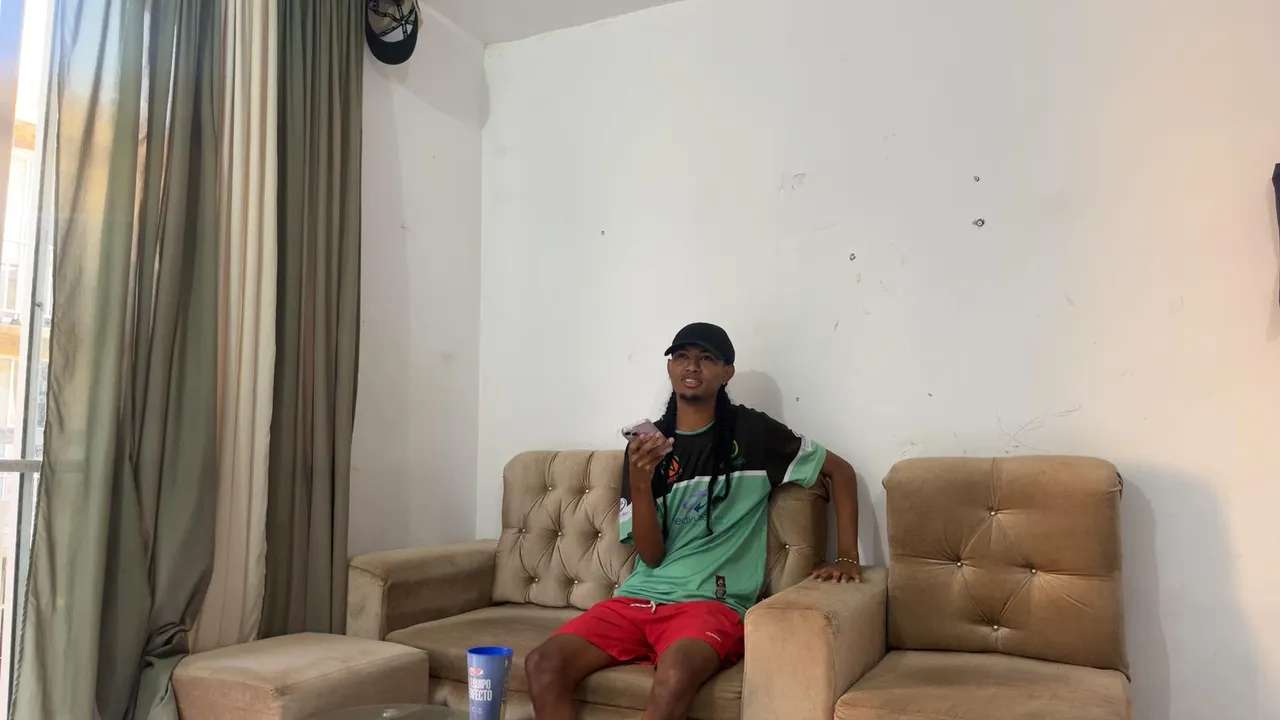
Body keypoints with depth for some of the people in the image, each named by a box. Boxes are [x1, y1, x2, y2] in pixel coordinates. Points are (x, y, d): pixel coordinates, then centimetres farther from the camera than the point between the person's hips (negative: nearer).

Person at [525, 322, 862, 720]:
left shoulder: (751, 432, 1)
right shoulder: (647, 445, 8)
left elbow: (840, 469, 9)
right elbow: (651, 555, 2)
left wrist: (847, 557, 0)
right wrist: (640, 482, -15)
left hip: (711, 603, -3)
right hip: (638, 598, 4)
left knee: (675, 674, -38)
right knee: (543, 664, -20)